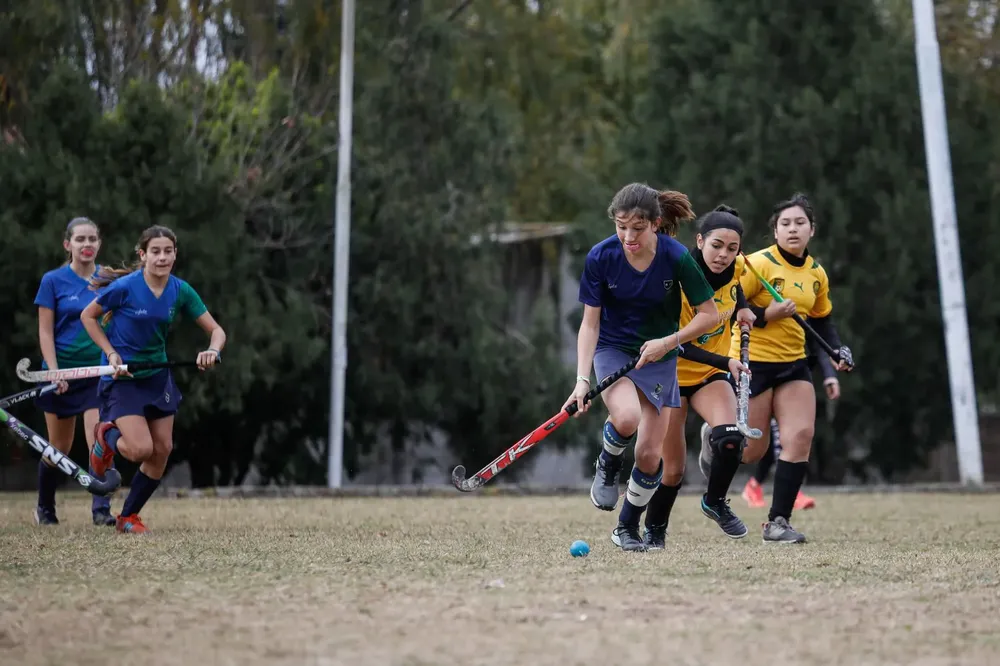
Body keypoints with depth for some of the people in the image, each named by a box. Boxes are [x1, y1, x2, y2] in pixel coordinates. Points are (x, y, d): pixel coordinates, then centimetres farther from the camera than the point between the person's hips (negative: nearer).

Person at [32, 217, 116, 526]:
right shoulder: (53, 281, -3)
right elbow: (45, 331, -4)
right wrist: (53, 372, -14)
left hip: (98, 372, 1)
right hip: (62, 372, -1)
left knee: (99, 442, -15)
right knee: (59, 448, 9)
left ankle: (101, 509, -13)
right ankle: (45, 509, 29)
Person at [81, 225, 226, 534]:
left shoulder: (180, 291, -7)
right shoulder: (125, 287, -19)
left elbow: (216, 330, -3)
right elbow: (88, 316, -5)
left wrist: (213, 351, -26)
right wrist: (111, 354, -15)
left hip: (157, 376, 5)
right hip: (122, 377, -5)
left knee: (162, 450, 3)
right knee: (142, 449, -17)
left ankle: (128, 516, 20)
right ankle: (107, 436, 19)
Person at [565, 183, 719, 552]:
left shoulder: (676, 257, -19)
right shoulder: (600, 257, -17)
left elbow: (709, 315, -10)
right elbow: (590, 323, -10)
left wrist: (668, 342, -21)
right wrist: (582, 379, -20)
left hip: (658, 358, 1)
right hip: (612, 350, -1)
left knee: (649, 453, -3)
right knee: (627, 418, -32)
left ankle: (627, 528, 22)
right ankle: (608, 467, 2)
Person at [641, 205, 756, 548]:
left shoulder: (736, 267, -10)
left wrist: (742, 307, -2)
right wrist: (725, 362, -37)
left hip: (711, 375, 4)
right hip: (672, 374, -4)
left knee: (730, 437, -25)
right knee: (673, 469, 0)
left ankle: (715, 501, 3)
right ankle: (653, 530, 27)